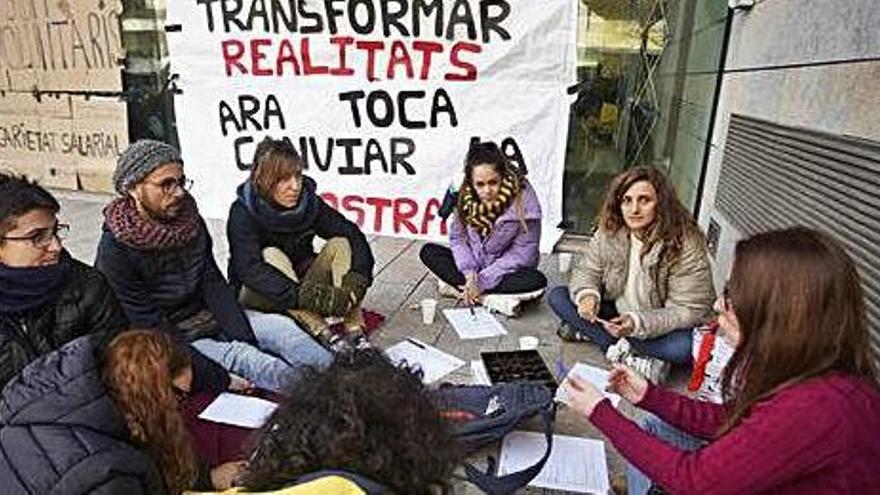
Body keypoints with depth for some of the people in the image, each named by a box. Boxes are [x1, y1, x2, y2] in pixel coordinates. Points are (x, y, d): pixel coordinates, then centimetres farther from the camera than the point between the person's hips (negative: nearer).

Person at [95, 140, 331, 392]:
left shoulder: (189, 219, 1)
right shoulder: (115, 252, -18)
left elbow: (213, 282, 0)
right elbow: (148, 324, -19)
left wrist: (245, 340, -13)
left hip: (210, 315, 6)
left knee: (282, 326, -15)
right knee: (239, 356, -30)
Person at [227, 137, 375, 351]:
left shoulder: (308, 201, -10)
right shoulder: (243, 212, -20)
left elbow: (352, 233, -15)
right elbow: (248, 269, -33)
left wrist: (359, 275, -34)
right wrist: (305, 296, -45)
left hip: (301, 282, 4)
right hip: (259, 295, -3)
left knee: (339, 244, -18)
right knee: (271, 255, -32)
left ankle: (354, 331, -30)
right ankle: (323, 333, -40)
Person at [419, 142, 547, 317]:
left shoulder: (522, 199, -21)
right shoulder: (465, 196, -11)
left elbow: (523, 253, -19)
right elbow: (457, 238, -5)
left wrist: (484, 280, -22)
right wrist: (469, 272, -23)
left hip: (506, 271, -3)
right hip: (474, 265, 3)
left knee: (537, 281, -33)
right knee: (428, 252, -14)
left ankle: (457, 288, -25)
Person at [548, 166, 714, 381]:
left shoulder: (687, 245, -22)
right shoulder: (610, 231, -10)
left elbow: (690, 311, -22)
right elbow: (586, 270, -1)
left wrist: (638, 324, -36)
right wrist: (587, 294, -26)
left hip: (657, 329, -4)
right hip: (615, 316, 5)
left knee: (685, 347, -37)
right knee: (557, 296, -13)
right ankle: (625, 351, -20)